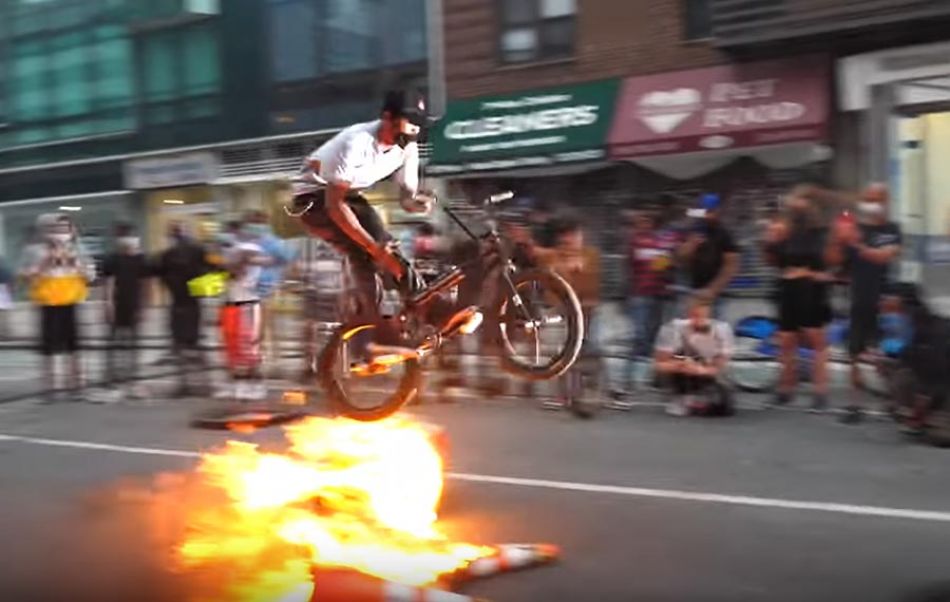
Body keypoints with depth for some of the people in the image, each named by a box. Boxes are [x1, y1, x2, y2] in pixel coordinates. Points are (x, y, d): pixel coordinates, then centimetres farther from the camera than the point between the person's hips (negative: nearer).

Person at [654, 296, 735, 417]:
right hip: (683, 376, -1)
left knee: (725, 406, -18)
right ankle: (681, 398, -5)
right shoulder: (673, 328, -23)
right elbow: (659, 365, -20)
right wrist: (680, 366, -40)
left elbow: (719, 366, -15)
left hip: (707, 376, 1)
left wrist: (701, 370, -36)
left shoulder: (722, 329, -18)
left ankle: (698, 400, 12)